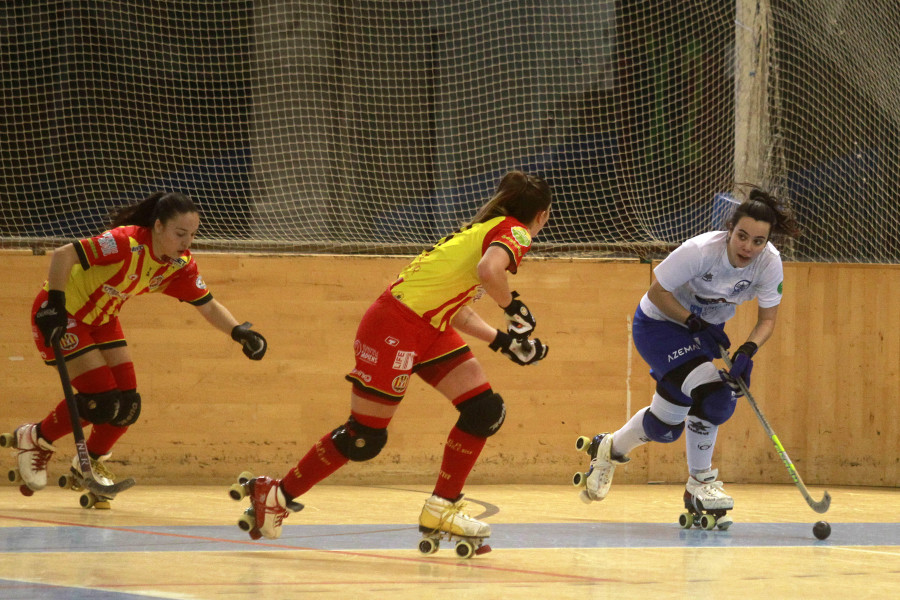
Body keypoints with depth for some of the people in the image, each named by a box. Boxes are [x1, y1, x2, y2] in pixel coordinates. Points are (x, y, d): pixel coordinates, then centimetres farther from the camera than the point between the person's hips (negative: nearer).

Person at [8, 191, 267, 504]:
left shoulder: (181, 266, -9)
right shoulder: (126, 243, -32)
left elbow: (208, 306, -1)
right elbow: (62, 256, -34)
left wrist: (240, 332, -18)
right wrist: (55, 306, -33)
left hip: (102, 319, 7)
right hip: (64, 314, -7)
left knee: (128, 404, -1)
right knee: (101, 402, -16)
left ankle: (89, 464, 25)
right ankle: (32, 439, 7)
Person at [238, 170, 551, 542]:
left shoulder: (489, 228, 18)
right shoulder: (515, 232, -10)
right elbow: (488, 270, -34)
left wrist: (505, 341, 15)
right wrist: (514, 308, -17)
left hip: (431, 328, 10)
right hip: (396, 325, -10)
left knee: (485, 410, 2)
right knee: (365, 437, -3)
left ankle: (441, 509, 10)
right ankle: (277, 495, 13)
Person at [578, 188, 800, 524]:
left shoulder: (769, 262, -20)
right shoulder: (701, 251, -32)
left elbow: (767, 319, -11)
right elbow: (657, 292, -22)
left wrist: (747, 350, -29)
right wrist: (697, 325, -28)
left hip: (705, 327, 6)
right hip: (659, 323, -6)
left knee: (666, 425, 4)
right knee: (708, 391, -25)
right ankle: (700, 481, -6)